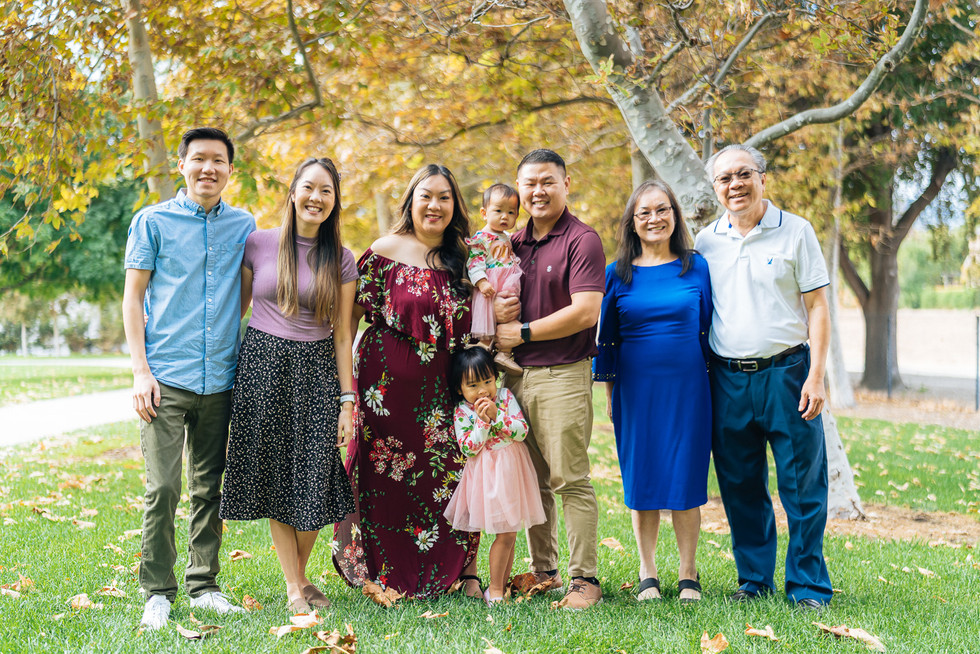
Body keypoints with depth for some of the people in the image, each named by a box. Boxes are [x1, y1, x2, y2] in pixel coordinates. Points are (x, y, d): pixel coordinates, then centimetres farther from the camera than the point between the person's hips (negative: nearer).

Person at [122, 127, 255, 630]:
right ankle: (157, 592, 6)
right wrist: (140, 371, -6)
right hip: (167, 378, -3)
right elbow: (133, 297, 2)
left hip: (221, 379, 3)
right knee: (163, 488, -6)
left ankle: (204, 585, 19)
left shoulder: (243, 225, 11)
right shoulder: (153, 221, 2)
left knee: (209, 489, 9)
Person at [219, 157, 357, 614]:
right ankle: (293, 588, 12)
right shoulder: (258, 244, 1)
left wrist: (347, 400, 1)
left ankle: (301, 575, 21)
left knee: (313, 477, 0)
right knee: (273, 476, 2)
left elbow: (342, 334, 5)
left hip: (316, 371, 1)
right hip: (263, 366, -1)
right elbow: (236, 307, 9)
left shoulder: (341, 260, 4)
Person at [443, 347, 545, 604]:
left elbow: (522, 431, -8)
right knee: (505, 534, -5)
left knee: (510, 534, 9)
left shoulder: (505, 397, 0)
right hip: (487, 477, -3)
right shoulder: (462, 412, -6)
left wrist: (496, 416, -18)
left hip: (512, 471, 4)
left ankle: (501, 586, 20)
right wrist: (482, 421, -19)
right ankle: (494, 590, 7)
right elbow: (468, 448, -13)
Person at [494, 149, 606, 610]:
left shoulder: (582, 240, -6)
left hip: (562, 374, -7)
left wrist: (522, 332, -11)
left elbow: (586, 312, -16)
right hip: (515, 374, 7)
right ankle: (542, 570, 21)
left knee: (570, 478, -6)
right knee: (532, 480, 11)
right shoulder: (512, 244, 16)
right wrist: (494, 312, -2)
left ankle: (585, 579, 0)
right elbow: (493, 300, 24)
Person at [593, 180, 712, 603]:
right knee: (641, 477, 4)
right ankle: (647, 575, 15)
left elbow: (709, 329, 8)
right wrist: (609, 391, 6)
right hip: (635, 389, 1)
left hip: (687, 388, 0)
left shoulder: (696, 267, 5)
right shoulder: (617, 274, 5)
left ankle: (688, 575, 12)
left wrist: (713, 382, 4)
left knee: (686, 477, 1)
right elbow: (605, 337, 9)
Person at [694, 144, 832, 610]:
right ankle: (754, 580, 22)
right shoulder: (705, 242, 9)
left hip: (786, 372, -3)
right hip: (727, 378, 3)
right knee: (740, 486, 9)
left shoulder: (795, 231, 1)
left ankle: (808, 586, 10)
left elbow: (817, 307, -1)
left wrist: (815, 375, -9)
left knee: (802, 485, -1)